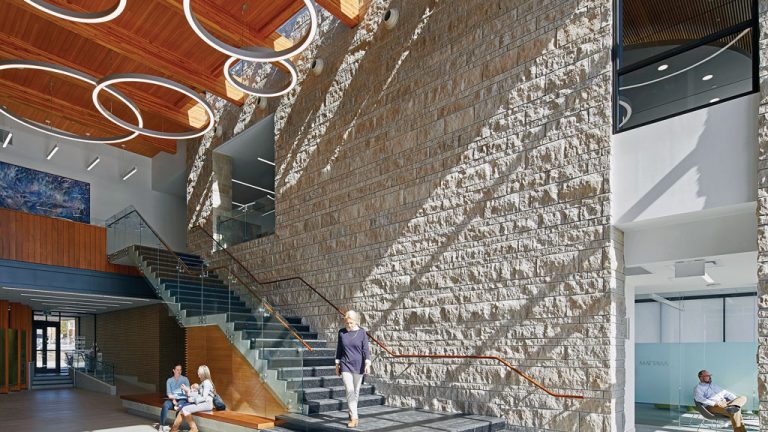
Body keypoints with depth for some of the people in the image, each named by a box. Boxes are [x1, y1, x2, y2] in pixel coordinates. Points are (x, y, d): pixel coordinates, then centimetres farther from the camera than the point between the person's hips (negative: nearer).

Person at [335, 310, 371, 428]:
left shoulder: (362, 332, -4)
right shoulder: (341, 332, 2)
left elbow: (366, 349, -8)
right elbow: (339, 349, 10)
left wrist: (367, 363, -20)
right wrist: (337, 364, 12)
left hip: (358, 365, 0)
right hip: (345, 365, 0)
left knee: (356, 391, 10)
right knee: (349, 391, -9)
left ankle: (351, 413, 28)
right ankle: (354, 418, -8)